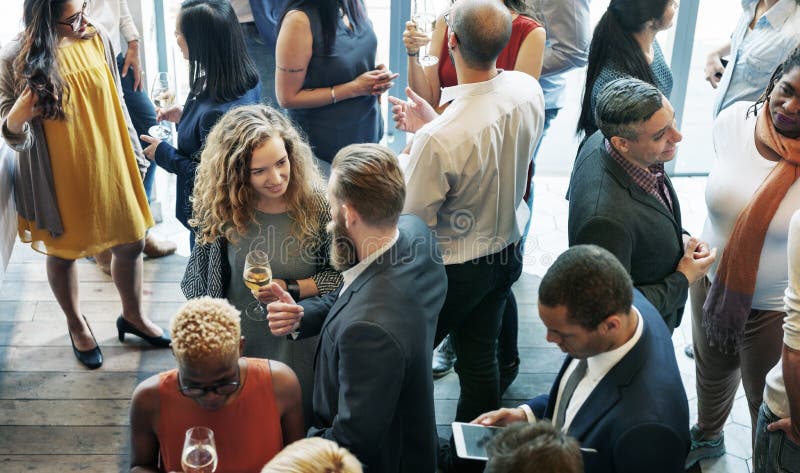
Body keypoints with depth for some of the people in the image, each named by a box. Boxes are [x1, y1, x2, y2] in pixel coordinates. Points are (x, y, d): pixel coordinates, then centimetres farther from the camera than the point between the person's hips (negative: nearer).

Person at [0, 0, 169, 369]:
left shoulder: (96, 39, -6)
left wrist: (135, 156, 12)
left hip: (108, 168, 4)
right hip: (59, 179, -3)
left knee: (131, 244, 14)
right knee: (63, 253, 16)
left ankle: (133, 316, 39)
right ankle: (76, 325, 41)